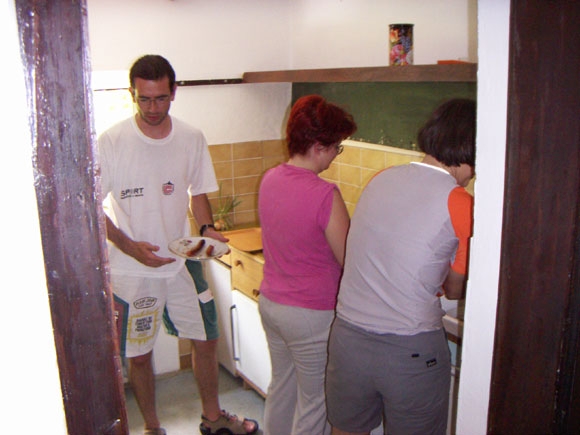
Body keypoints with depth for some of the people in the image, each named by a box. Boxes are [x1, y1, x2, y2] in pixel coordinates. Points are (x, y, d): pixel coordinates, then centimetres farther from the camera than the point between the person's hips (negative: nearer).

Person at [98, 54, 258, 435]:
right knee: (139, 354, 10)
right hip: (133, 270, -3)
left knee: (207, 339, 14)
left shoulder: (192, 139, -1)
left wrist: (207, 228, -10)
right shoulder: (112, 143, -11)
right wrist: (131, 247, -19)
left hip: (183, 261, 4)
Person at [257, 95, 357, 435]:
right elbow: (349, 261, -16)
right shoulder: (325, 195, -25)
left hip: (270, 302, 8)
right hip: (312, 316, -7)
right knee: (314, 405, 12)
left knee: (281, 388, 25)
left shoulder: (270, 180, -2)